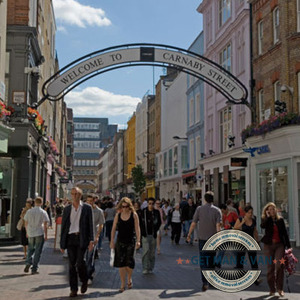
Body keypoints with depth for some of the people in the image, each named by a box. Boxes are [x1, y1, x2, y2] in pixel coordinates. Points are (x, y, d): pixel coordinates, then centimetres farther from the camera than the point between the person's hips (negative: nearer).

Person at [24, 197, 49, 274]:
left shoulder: (29, 211, 1)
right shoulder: (43, 212, -5)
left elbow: (26, 223, 6)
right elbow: (45, 225, -6)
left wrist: (27, 232, 19)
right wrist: (46, 235, 2)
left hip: (30, 233, 2)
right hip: (40, 233, -2)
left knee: (30, 249, 19)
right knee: (38, 251, 4)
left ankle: (28, 263, -1)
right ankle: (34, 269, 5)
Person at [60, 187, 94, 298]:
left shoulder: (87, 208, 3)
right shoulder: (67, 209, 10)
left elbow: (90, 224, 1)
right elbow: (63, 226, 11)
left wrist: (91, 241, -8)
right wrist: (62, 243, 7)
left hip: (82, 238, -3)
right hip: (70, 238, 3)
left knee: (80, 262, -9)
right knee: (72, 264, 2)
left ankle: (84, 281, 18)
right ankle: (73, 289, 10)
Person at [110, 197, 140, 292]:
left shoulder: (134, 215, -2)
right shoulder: (118, 215, 3)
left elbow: (137, 228, -4)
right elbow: (113, 228, 6)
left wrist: (138, 240, -12)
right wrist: (112, 241, 2)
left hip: (131, 241, -2)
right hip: (120, 241, 2)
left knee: (129, 261, -4)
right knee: (120, 262, -1)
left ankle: (129, 278, 26)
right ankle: (123, 284, 7)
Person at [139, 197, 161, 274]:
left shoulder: (156, 212, 2)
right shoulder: (143, 211, -2)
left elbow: (159, 222, 12)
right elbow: (140, 222, 5)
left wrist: (155, 230, 0)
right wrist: (142, 231, -4)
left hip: (153, 235, 2)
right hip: (145, 234, -2)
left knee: (152, 252, 6)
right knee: (146, 250, -11)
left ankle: (151, 268, 18)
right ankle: (145, 268, -4)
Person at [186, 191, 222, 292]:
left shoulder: (199, 209, -3)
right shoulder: (217, 210, -3)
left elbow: (193, 223, -2)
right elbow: (218, 225, -13)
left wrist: (189, 234, 9)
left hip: (202, 238, -1)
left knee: (203, 260, -1)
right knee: (211, 259, 18)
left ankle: (205, 282, -13)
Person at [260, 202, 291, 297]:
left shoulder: (280, 220, 8)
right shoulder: (265, 220, 4)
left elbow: (285, 233, 10)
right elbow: (262, 226, -20)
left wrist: (288, 246, 6)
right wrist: (268, 216, -12)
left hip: (279, 245, 0)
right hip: (269, 245, 0)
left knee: (279, 265, -15)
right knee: (270, 267, 3)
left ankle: (280, 288, -6)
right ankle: (272, 289, 12)